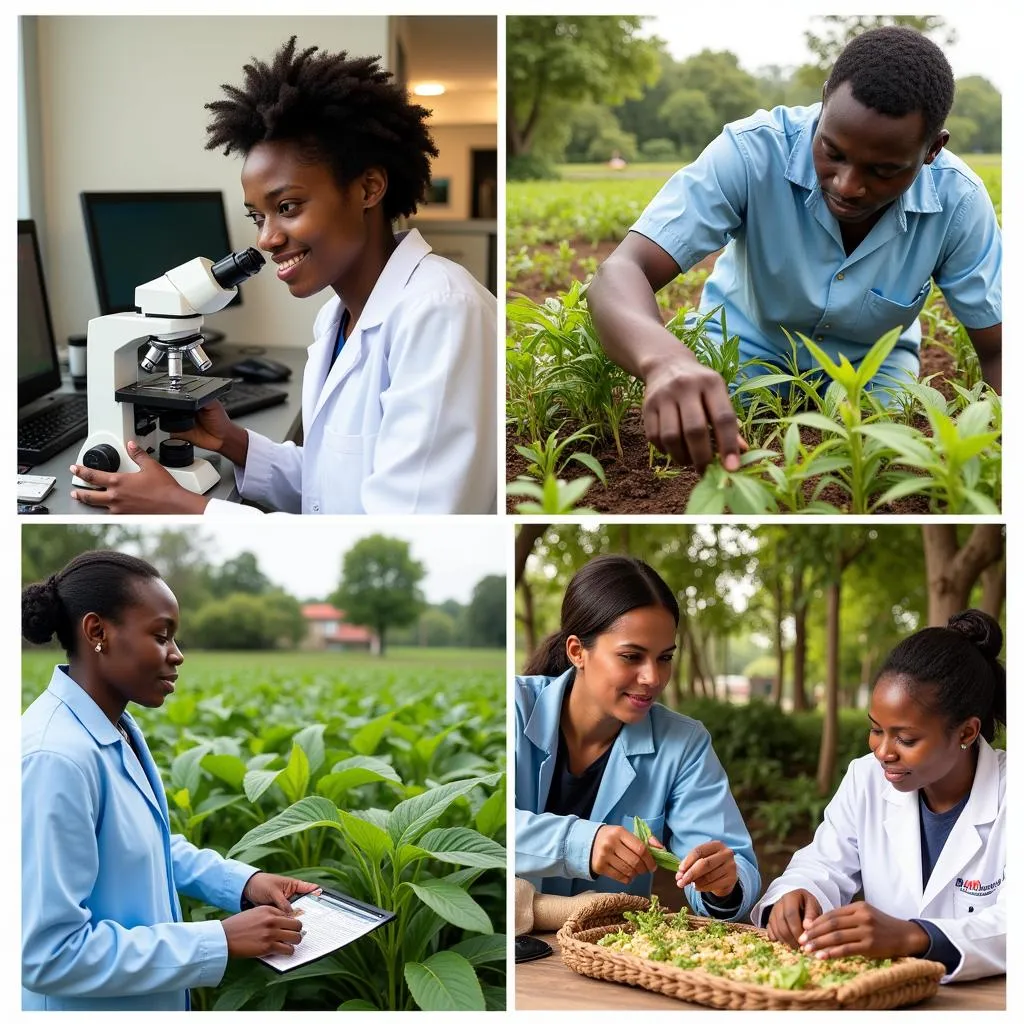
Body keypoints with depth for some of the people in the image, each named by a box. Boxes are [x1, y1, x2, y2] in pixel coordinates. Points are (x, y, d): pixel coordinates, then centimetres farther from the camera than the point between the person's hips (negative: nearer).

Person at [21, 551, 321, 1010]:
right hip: (86, 1003, -9)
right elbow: (50, 952, -28)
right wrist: (221, 941, -25)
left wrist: (243, 881, 2)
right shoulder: (56, 757, -27)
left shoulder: (119, 730, 1)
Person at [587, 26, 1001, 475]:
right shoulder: (754, 150, -34)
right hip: (746, 344, -1)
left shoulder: (958, 202, -26)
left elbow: (997, 351, -15)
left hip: (871, 365, 2)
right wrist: (665, 358, -66)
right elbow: (620, 272, -42)